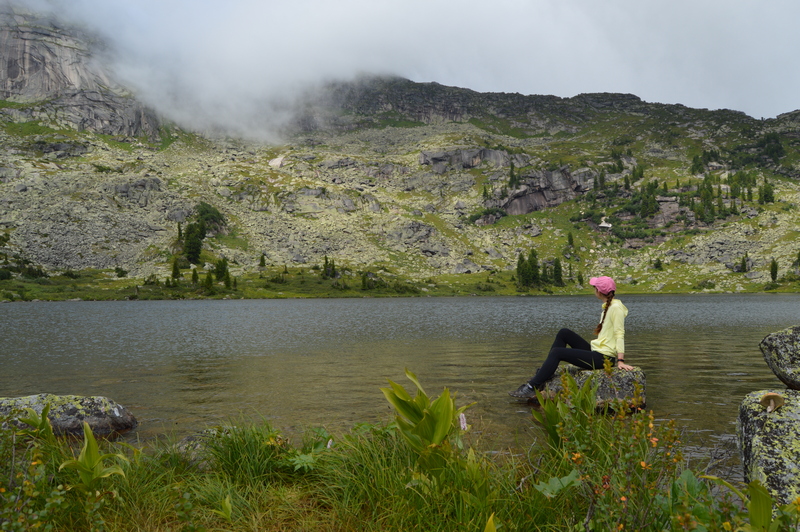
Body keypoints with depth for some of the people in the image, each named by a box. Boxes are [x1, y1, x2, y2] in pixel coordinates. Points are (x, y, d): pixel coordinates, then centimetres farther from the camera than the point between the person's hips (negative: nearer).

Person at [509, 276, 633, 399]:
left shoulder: (616, 307, -14)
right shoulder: (607, 306, 15)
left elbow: (620, 335, -19)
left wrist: (620, 361, -23)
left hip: (603, 358, -9)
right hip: (595, 351, 9)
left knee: (557, 352, -14)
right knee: (563, 333, 6)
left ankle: (532, 388, -11)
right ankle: (543, 373, 5)